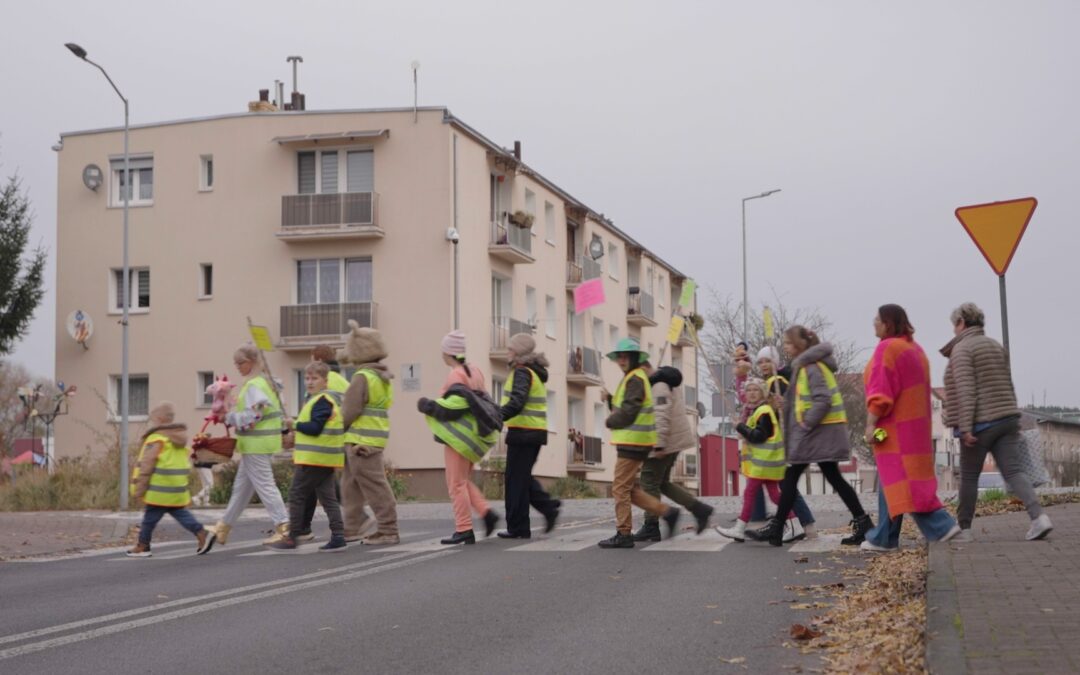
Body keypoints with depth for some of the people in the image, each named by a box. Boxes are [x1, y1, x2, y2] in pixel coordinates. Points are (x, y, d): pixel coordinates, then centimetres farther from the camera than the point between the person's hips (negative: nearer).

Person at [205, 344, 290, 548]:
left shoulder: (254, 386, -17)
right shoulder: (266, 381, 14)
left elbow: (250, 417, -21)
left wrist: (228, 417, -9)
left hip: (256, 444, -10)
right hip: (261, 443, 10)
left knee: (264, 485, -7)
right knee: (241, 486, 15)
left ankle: (283, 527, -6)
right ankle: (223, 528, 24)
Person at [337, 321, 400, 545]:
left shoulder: (363, 377, -15)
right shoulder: (382, 377, 15)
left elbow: (349, 411, -16)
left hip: (361, 441, -10)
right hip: (374, 438, 10)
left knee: (374, 487, -6)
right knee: (351, 486, 16)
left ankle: (388, 531, -3)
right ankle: (353, 527, 19)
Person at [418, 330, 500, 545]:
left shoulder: (456, 375, -15)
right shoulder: (474, 371, 12)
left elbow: (455, 406, -23)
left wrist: (428, 406, -12)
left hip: (459, 436, -9)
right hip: (472, 436, 9)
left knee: (456, 483, -2)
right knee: (462, 481, 18)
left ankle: (464, 530, -2)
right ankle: (487, 512, 5)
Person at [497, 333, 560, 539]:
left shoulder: (522, 372, -13)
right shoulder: (536, 372, 16)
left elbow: (517, 402, -26)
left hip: (522, 432, -9)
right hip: (536, 431, 9)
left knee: (516, 479, -2)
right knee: (523, 477, 18)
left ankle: (518, 528, 2)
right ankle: (548, 507, 7)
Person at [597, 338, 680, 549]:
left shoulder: (635, 379, -13)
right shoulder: (632, 379, 19)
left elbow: (628, 413, -20)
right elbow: (623, 408, 19)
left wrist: (610, 421, -4)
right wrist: (609, 399, 4)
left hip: (633, 443, -10)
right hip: (632, 442, 10)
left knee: (621, 489, -5)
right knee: (630, 489, 13)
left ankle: (623, 535, -2)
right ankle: (667, 512, 12)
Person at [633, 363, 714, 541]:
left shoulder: (658, 385, -17)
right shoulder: (668, 381, 16)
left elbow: (661, 416, -24)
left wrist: (659, 445, -25)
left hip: (663, 442, -10)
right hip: (674, 441, 10)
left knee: (649, 483, -3)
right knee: (662, 483, 15)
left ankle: (651, 528, 1)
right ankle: (699, 509, 11)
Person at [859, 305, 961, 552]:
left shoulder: (888, 348, -13)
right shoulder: (914, 347, 17)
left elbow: (881, 391, -20)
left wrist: (871, 424, -18)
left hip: (896, 427, -10)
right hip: (914, 424, 10)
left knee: (897, 481, -8)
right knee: (891, 481, 11)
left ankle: (942, 526, -12)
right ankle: (883, 537, 13)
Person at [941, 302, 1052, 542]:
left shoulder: (962, 349, -8)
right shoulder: (996, 346, 16)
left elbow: (966, 390, -17)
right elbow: (1007, 385, 20)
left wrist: (965, 427, -19)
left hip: (981, 423, -6)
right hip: (1007, 419, 6)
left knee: (969, 476, 6)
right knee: (1013, 471, -1)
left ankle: (964, 528, 14)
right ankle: (1038, 516, -20)